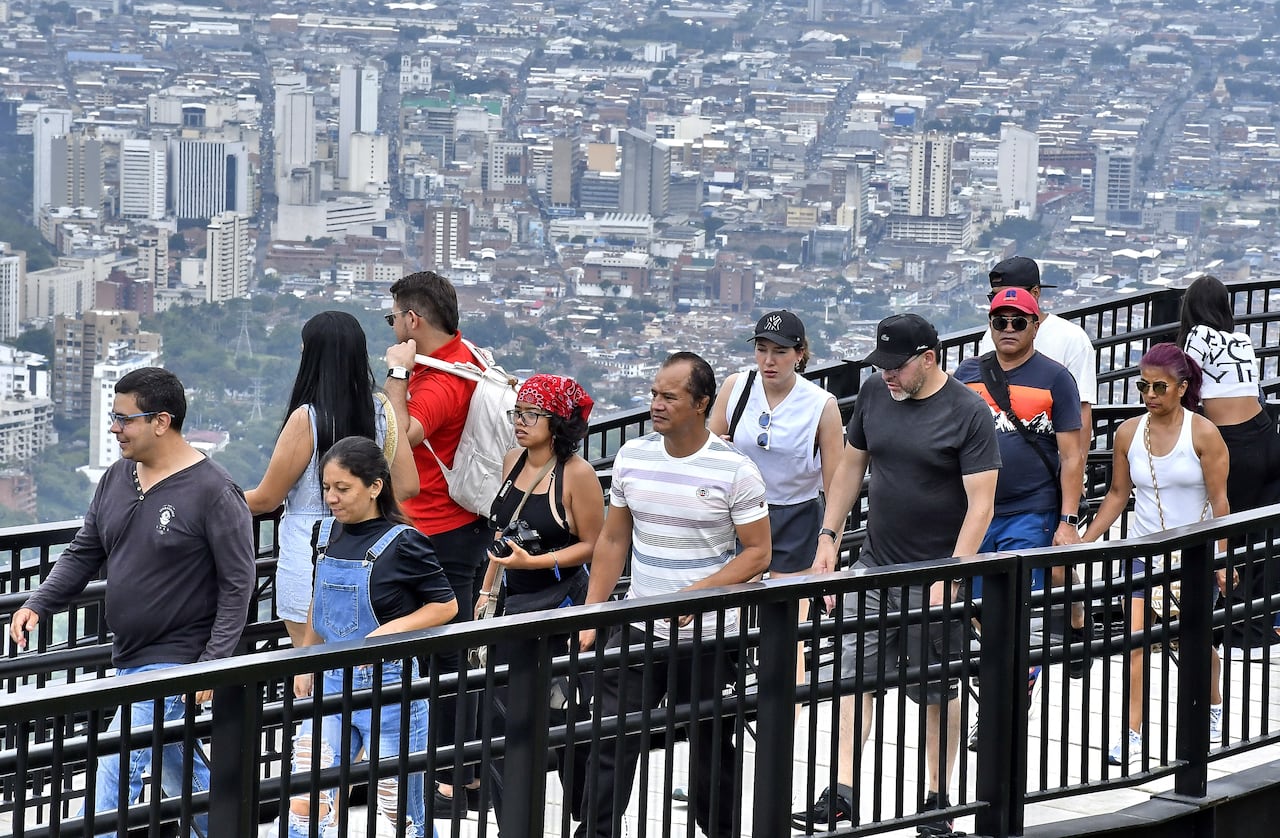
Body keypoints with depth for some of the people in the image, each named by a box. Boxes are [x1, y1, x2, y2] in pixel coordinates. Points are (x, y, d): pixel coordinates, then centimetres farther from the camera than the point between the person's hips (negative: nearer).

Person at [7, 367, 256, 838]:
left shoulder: (213, 493, -15)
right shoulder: (116, 480, 6)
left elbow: (238, 583, -14)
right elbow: (83, 555, 12)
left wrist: (212, 664, -19)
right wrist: (38, 605, -3)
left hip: (176, 664, -8)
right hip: (130, 659, 8)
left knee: (116, 770, -13)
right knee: (180, 771, 18)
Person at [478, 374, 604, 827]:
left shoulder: (577, 474, -15)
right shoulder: (514, 462, 6)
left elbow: (592, 545, -12)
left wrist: (534, 561, -22)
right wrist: (488, 590, 16)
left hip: (560, 602, -7)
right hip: (515, 602, 7)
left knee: (565, 720, 3)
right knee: (501, 713, 3)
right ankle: (513, 827, 10)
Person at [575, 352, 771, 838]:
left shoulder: (734, 470, -10)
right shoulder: (632, 458, 3)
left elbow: (757, 552, -8)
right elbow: (613, 540, 11)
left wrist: (698, 592, -21)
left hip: (707, 638, -3)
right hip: (637, 631, 3)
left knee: (710, 751, 9)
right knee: (608, 741, -4)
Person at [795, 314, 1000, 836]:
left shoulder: (968, 414, -13)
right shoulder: (875, 394, 4)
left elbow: (981, 504, -15)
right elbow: (851, 464, 17)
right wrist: (829, 538, 12)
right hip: (874, 566, 5)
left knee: (938, 692, 6)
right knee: (854, 676, -4)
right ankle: (841, 794, -6)